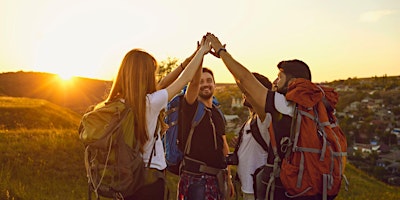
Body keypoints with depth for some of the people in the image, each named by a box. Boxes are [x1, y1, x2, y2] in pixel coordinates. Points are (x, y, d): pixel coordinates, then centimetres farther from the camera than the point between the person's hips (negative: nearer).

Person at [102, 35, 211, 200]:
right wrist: (202, 51, 7)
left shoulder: (116, 104, -1)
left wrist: (190, 59, 14)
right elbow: (185, 78, -8)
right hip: (149, 177, -6)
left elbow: (161, 86, 9)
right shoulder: (150, 103, -19)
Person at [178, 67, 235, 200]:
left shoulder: (218, 114, 14)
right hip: (194, 177, -6)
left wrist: (228, 178, 16)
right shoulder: (191, 107, -4)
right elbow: (194, 81, -22)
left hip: (217, 177, 6)